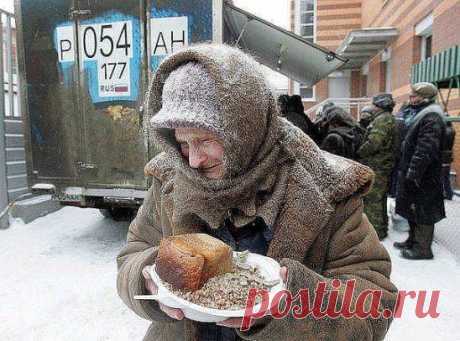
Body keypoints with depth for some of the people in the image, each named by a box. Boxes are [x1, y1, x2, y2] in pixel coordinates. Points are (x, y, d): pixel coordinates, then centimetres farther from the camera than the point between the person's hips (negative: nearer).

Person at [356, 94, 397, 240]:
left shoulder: (383, 119, -15)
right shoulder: (386, 119, 18)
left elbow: (373, 143, -24)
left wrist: (358, 153, -13)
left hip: (376, 167, -11)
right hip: (381, 166, 11)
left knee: (372, 200, -4)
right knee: (379, 199, 18)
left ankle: (376, 232, 3)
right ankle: (381, 229, 30)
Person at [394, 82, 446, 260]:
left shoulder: (431, 118, -17)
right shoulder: (420, 114, 15)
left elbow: (426, 149, -26)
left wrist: (414, 170, -26)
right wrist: (405, 169, 20)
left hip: (422, 176, -10)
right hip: (412, 173, 10)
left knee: (422, 211, -1)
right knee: (412, 208, 18)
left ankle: (423, 248, 9)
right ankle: (413, 240, 32)